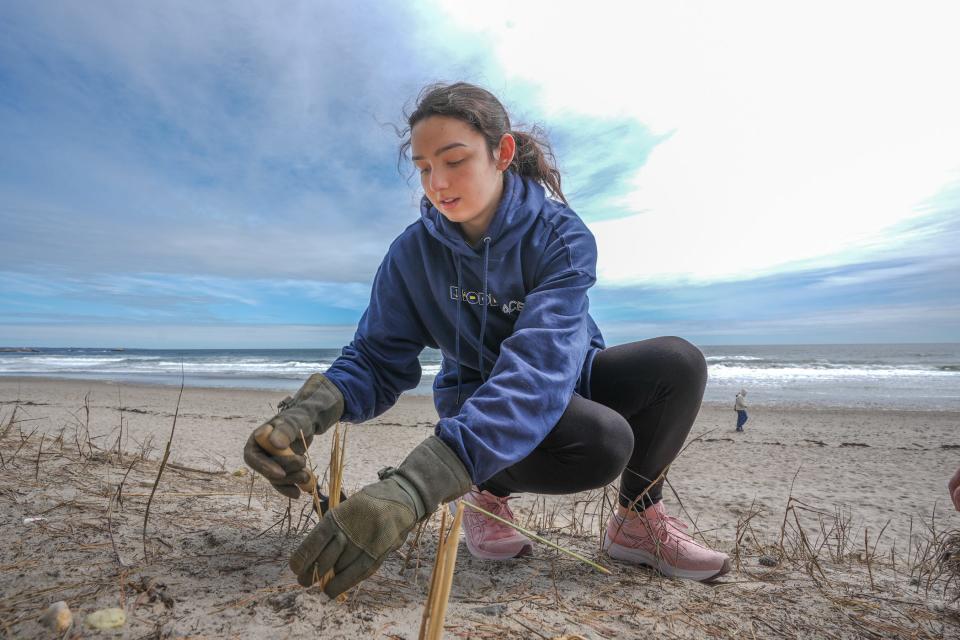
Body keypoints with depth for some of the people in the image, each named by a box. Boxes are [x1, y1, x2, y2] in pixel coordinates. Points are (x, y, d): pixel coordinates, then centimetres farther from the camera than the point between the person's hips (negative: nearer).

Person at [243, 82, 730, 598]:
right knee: (603, 441, -32)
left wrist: (412, 488, -51)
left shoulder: (561, 237, -23)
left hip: (566, 385, 2)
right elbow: (376, 361, -14)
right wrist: (307, 411, -39)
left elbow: (541, 365, -38)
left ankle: (638, 520, 0)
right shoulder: (413, 252, -14)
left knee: (678, 361, -25)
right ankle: (489, 492, 0)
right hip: (475, 399, -1)